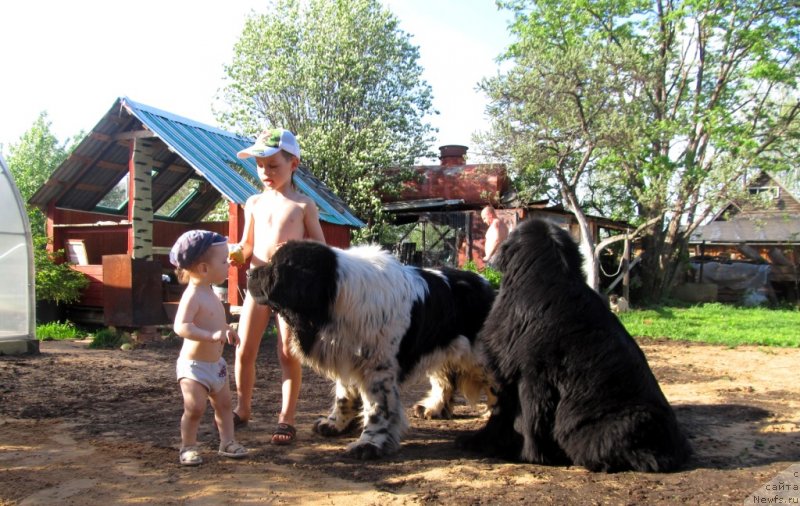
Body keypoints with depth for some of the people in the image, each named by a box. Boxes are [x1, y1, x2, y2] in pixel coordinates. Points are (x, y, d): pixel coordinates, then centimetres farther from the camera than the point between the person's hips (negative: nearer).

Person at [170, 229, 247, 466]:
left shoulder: (210, 293, 7)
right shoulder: (192, 295, -22)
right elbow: (181, 326, -36)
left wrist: (226, 331, 10)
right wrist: (212, 335, -45)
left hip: (216, 363, 9)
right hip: (194, 365, -9)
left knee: (224, 404, 14)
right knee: (195, 408, -11)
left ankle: (227, 442, 26)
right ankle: (188, 447, 7)